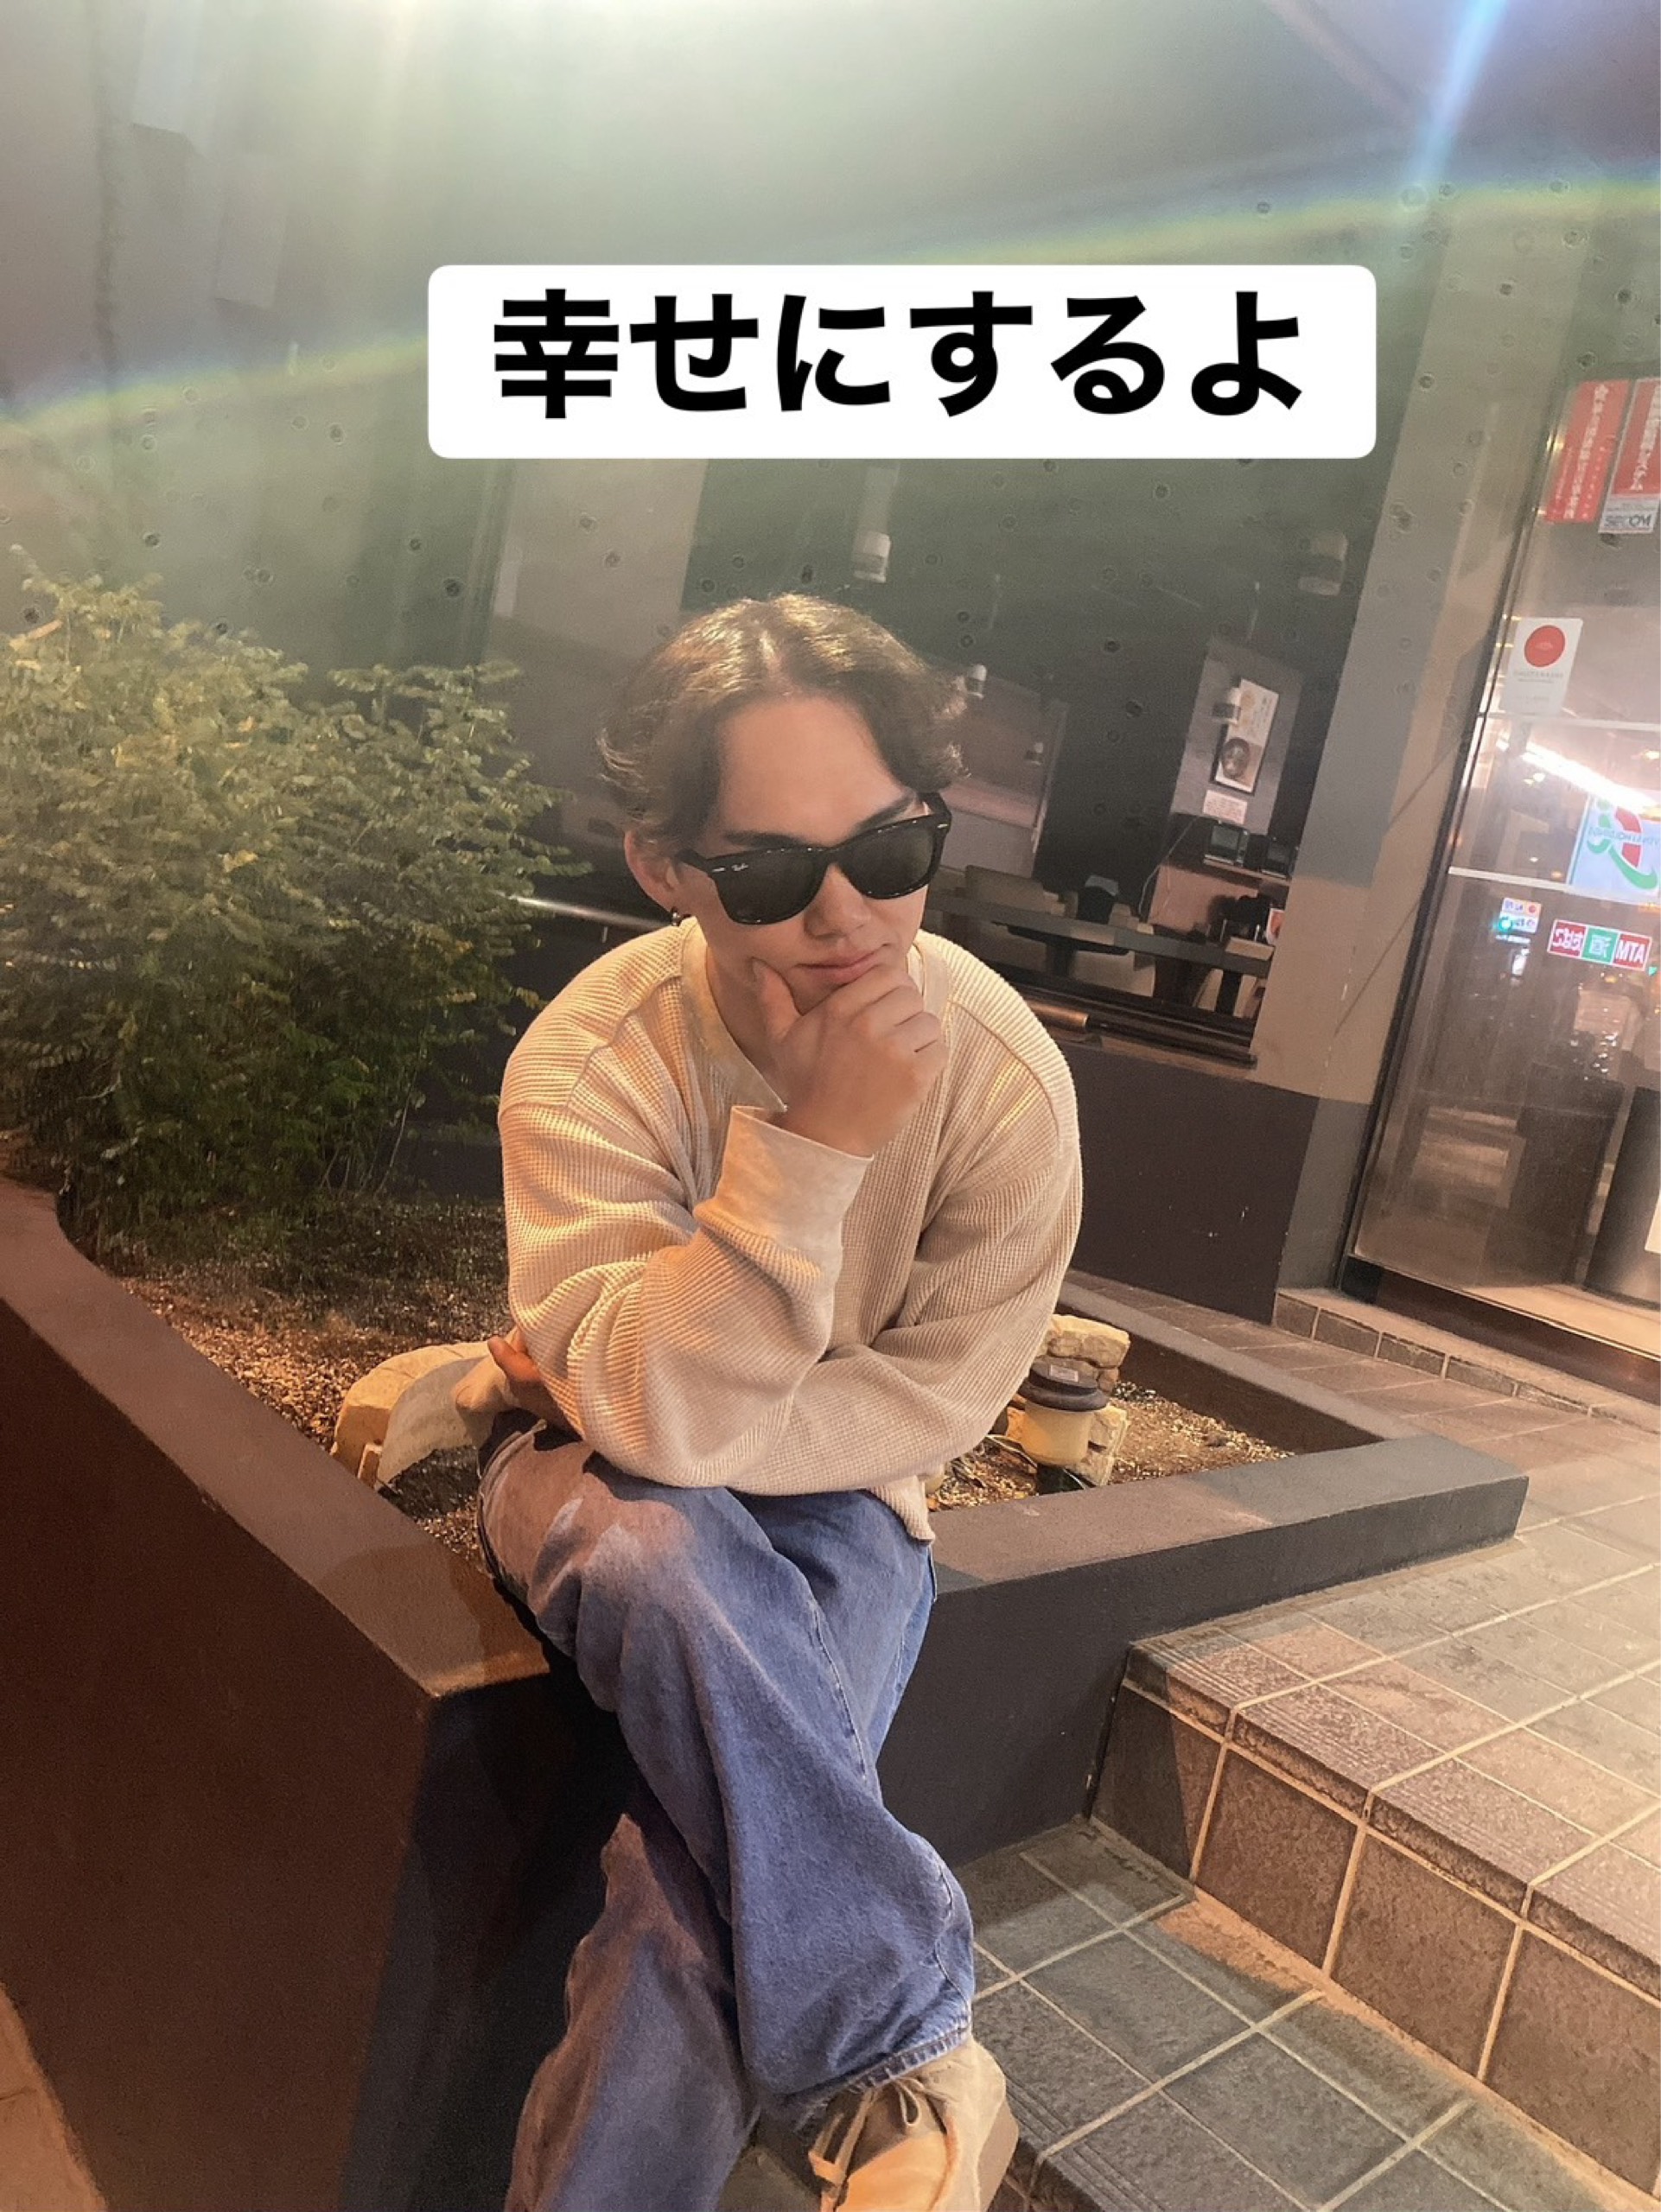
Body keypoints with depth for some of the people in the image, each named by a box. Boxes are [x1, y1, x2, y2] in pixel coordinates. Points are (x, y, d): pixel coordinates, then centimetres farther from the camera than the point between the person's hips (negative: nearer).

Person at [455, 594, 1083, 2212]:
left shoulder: (1004, 1078, -18)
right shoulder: (592, 1059, -22)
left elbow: (937, 1393, -11)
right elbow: (644, 1412, -29)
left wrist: (676, 1421, -20)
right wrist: (811, 1143, -39)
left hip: (837, 1497, 1)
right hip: (601, 1476, 0)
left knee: (704, 1886, -24)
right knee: (666, 1569, -35)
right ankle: (907, 2049, -18)